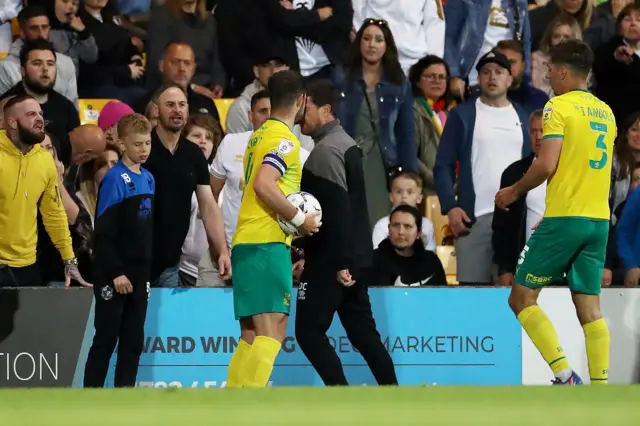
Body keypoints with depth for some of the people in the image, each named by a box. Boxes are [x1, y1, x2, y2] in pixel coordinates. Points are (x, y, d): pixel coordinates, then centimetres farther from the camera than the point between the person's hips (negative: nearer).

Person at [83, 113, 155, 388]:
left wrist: (147, 272, 12)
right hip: (114, 276, -7)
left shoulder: (148, 179, 10)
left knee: (133, 342, 7)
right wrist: (116, 272, -18)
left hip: (139, 274, 7)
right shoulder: (115, 179, -12)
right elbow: (103, 232, -15)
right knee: (106, 339, -4)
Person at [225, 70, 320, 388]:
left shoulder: (260, 135, 18)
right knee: (272, 331, -14)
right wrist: (300, 219, -13)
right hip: (267, 242, -9)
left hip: (245, 242, 9)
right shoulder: (284, 139, -9)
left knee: (251, 335, 10)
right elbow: (264, 185, -22)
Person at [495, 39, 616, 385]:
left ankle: (565, 376, -11)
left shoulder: (559, 107, -8)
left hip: (564, 217, -7)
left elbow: (546, 165, -17)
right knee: (589, 307, 5)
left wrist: (515, 191, -2)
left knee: (521, 298, 1)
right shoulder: (605, 112, 15)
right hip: (599, 220, 7)